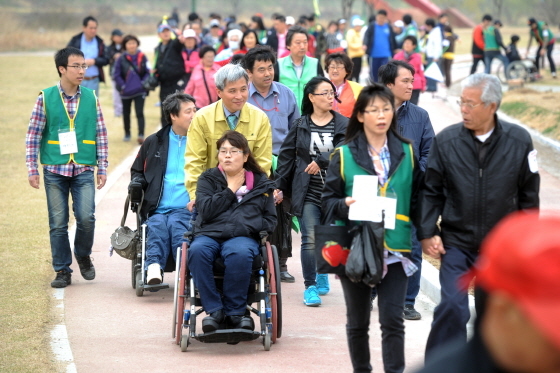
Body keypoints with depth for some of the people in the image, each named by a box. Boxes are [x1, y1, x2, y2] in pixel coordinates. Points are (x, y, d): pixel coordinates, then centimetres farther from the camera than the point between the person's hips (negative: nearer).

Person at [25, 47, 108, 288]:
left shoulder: (91, 98, 4)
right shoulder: (46, 98, -1)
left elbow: (101, 134, 9)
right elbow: (33, 135, 2)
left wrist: (102, 168, 5)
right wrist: (32, 169, -2)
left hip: (84, 170, 1)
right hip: (54, 170, -1)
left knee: (86, 217, -12)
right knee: (58, 223, 3)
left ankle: (83, 256, 15)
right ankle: (62, 271, 14)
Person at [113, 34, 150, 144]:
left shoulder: (142, 57, -4)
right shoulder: (122, 59, -6)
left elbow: (148, 73, 1)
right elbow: (116, 75, -2)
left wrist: (143, 83, -10)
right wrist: (122, 86, -10)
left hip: (139, 91, -1)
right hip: (126, 92, 2)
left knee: (140, 113, -10)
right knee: (126, 113, 15)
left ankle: (141, 135, -14)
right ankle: (127, 134, 31)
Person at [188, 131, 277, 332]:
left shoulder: (260, 182, 17)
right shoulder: (208, 178, 16)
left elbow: (270, 221, 12)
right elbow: (205, 210, -2)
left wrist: (246, 225, -5)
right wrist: (230, 191, 2)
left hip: (242, 237, -1)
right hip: (209, 235, 1)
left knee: (240, 254, -38)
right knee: (197, 251, -36)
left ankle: (234, 312, -22)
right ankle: (214, 310, -27)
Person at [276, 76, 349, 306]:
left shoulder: (344, 125, 1)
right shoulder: (300, 126, 6)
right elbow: (286, 156, 9)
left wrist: (321, 161, -17)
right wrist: (279, 186, 5)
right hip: (307, 193, 0)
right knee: (310, 239, -7)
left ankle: (322, 273, 34)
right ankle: (310, 286, -1)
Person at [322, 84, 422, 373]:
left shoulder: (407, 152, 8)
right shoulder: (344, 155, 2)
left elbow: (417, 196, 12)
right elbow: (329, 199, 2)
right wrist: (345, 205, -19)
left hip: (395, 248, 0)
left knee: (392, 321, -7)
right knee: (357, 321, 11)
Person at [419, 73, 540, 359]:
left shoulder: (519, 141, -7)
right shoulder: (446, 140, -8)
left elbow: (528, 196, 3)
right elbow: (431, 192, 1)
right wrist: (427, 233, -6)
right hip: (456, 242, -1)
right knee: (452, 308, -13)